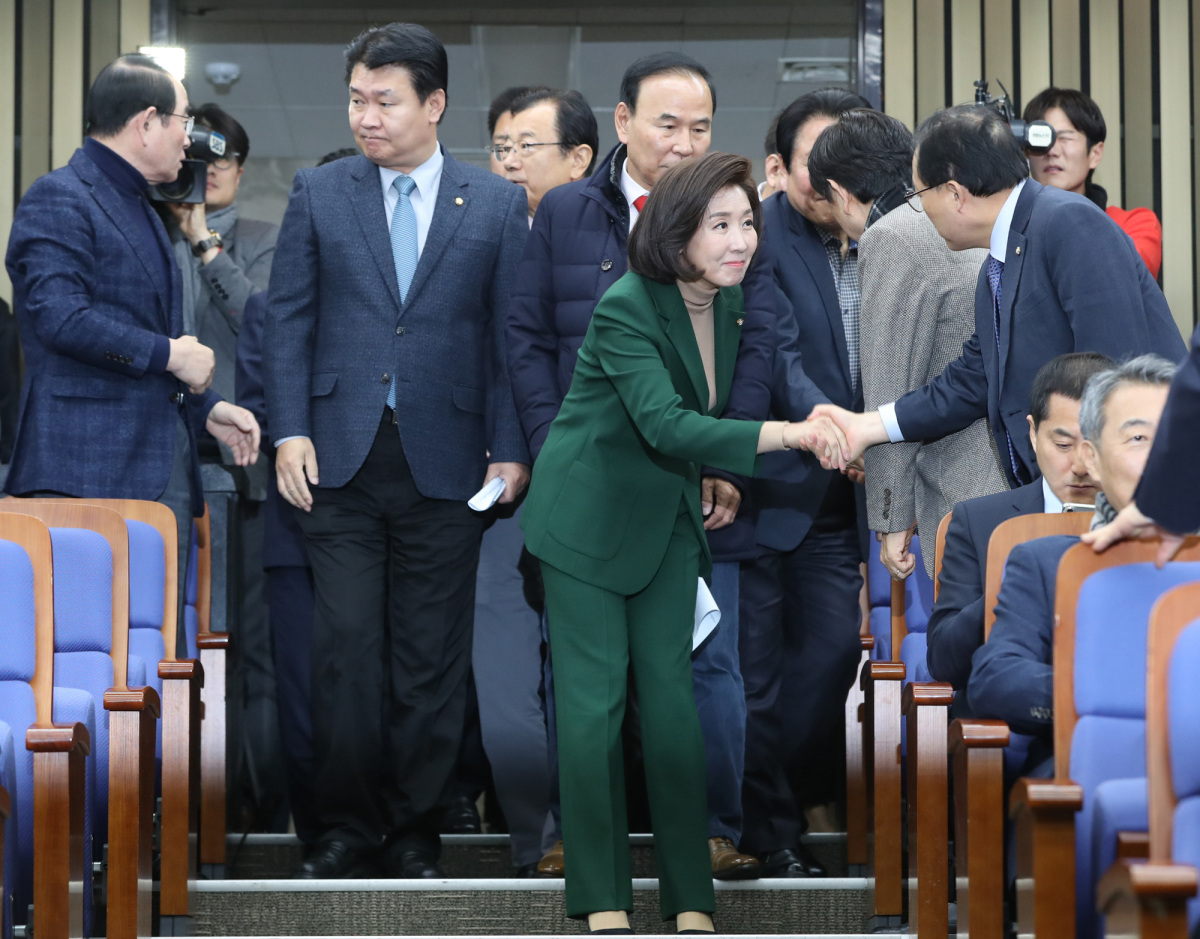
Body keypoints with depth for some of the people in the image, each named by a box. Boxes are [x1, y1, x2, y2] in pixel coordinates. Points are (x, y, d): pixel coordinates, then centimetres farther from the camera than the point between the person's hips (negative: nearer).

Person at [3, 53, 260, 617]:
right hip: (89, 469, -9)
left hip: (163, 467, 9)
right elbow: (59, 319, -21)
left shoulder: (140, 209, 23)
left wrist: (204, 408, 19)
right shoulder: (59, 200, -8)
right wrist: (166, 354, -14)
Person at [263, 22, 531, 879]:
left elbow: (511, 336, 4)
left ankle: (416, 829, 14)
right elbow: (288, 320, 7)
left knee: (433, 658, 4)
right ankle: (348, 824, 9)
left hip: (444, 462, 0)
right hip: (343, 456, 0)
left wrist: (509, 450, -2)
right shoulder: (319, 194, 7)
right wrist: (290, 431, -3)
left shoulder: (497, 207, 5)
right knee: (346, 647, -3)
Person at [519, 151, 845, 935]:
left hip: (670, 518, 6)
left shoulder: (729, 301, -1)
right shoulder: (627, 310, -24)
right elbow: (666, 424, -36)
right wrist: (782, 435, -45)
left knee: (672, 693, 3)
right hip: (590, 513, -6)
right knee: (594, 696, -3)